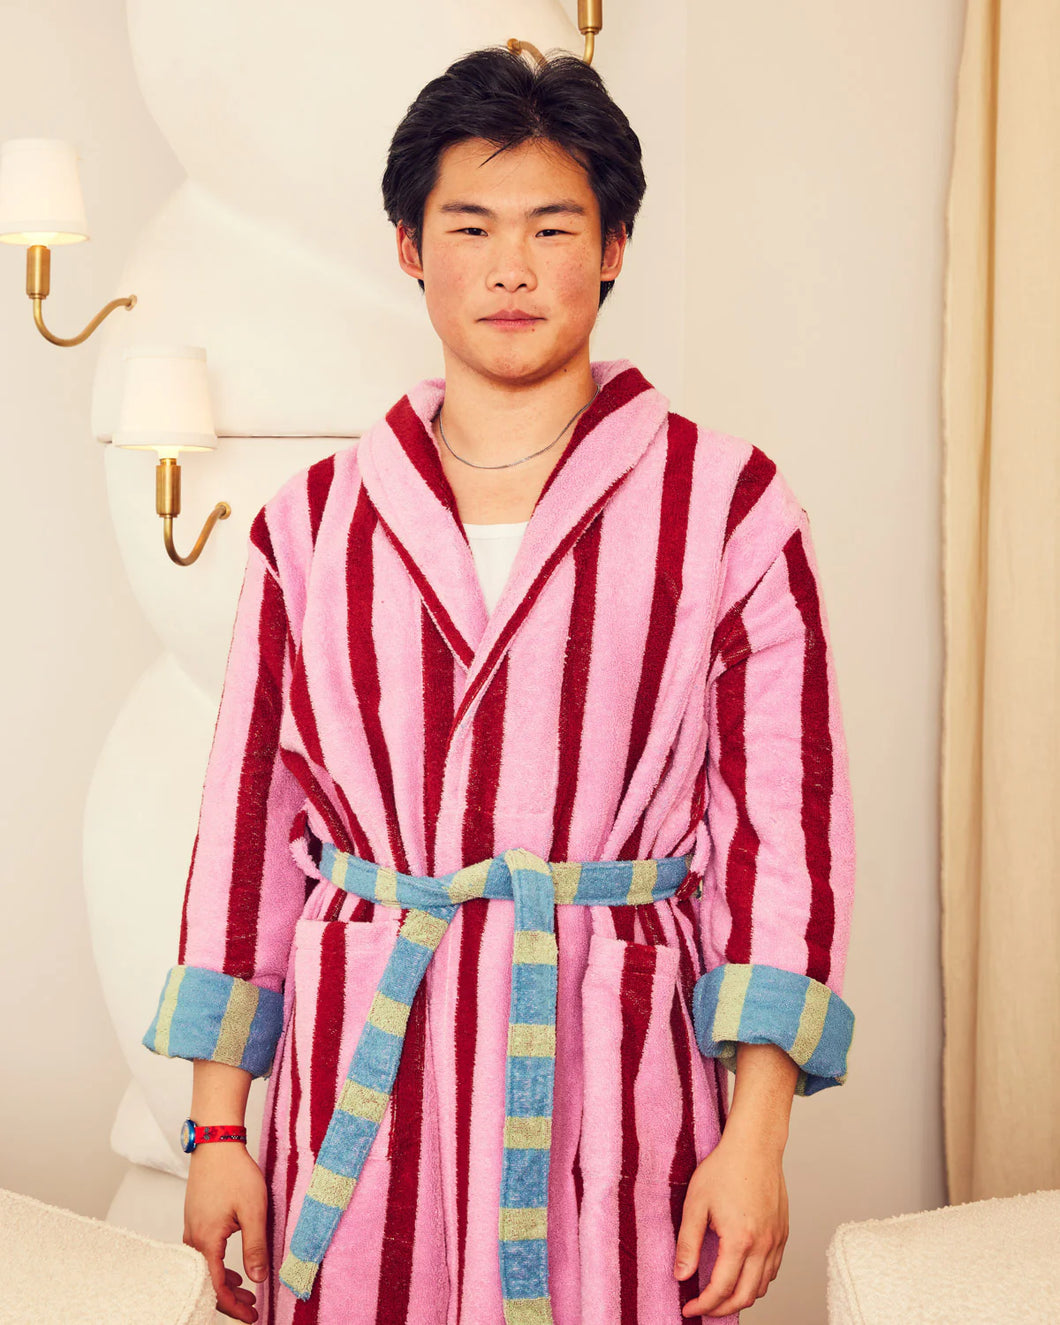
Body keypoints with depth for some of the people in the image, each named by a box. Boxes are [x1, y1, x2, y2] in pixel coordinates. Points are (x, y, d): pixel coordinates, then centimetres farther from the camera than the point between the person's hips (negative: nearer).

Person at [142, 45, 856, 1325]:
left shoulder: (724, 501, 0)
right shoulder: (313, 520, 6)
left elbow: (785, 819, -2)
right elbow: (249, 822, 8)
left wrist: (757, 1133, -7)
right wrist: (217, 1126, 6)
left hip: (611, 1075, -1)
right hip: (363, 1074, 2)